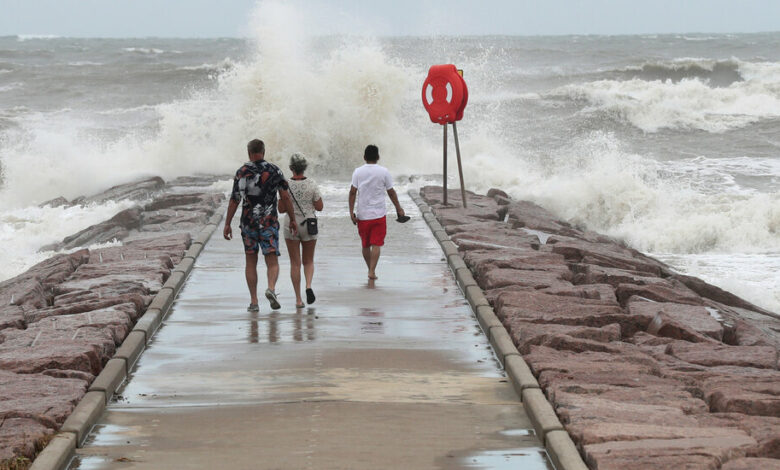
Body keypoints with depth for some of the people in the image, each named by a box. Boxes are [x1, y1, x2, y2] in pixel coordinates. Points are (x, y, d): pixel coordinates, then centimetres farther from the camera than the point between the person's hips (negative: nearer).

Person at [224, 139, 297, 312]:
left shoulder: (241, 172, -1)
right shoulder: (274, 170, 0)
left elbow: (234, 201, -2)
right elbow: (285, 197, -1)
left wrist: (227, 224, 4)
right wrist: (293, 219, 7)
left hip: (248, 222, 1)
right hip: (269, 223, -1)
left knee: (251, 262, 11)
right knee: (272, 262, 1)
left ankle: (253, 302, 8)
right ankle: (271, 288, -28)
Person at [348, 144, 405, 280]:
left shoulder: (358, 171, 0)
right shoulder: (384, 172, -3)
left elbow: (353, 192, -5)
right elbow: (391, 192, 2)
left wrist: (351, 212, -4)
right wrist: (399, 208, 13)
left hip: (362, 215, 2)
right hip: (379, 214, -2)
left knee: (365, 245, 15)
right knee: (376, 244, -1)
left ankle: (370, 270, 26)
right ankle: (372, 272, -10)